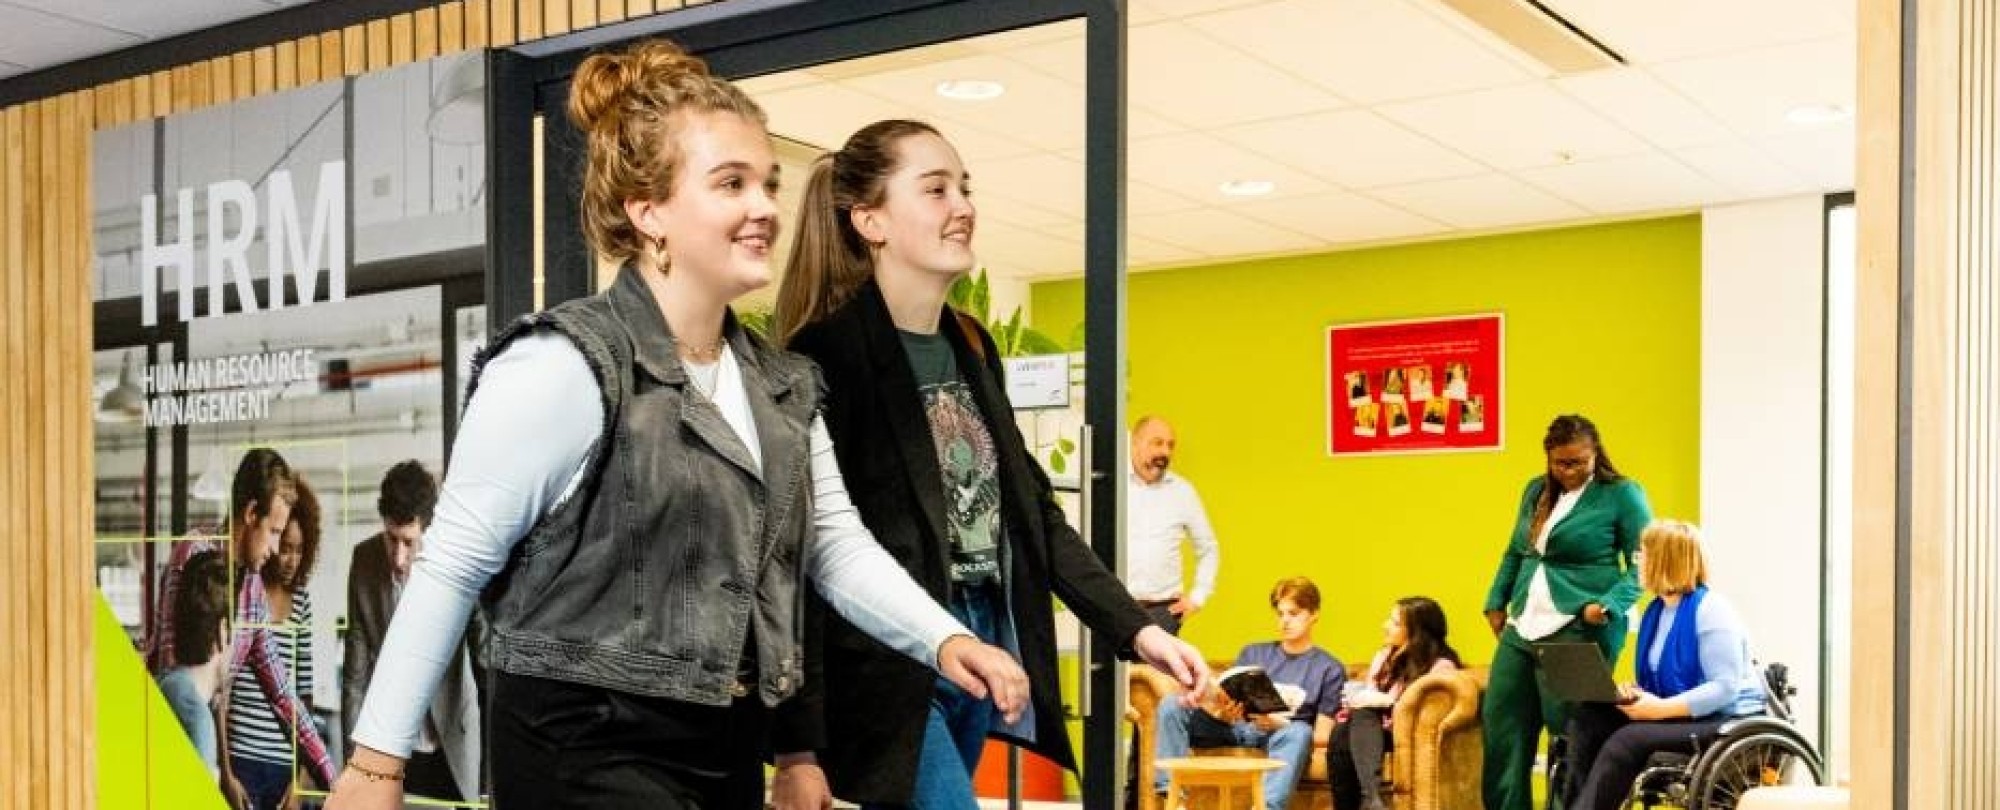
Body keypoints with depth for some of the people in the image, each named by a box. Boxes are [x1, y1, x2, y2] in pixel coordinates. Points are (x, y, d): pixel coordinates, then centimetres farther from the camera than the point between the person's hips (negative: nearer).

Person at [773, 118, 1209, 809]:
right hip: (888, 671, -7)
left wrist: (1136, 629, 8)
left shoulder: (971, 347, 12)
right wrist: (801, 748, -19)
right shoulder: (828, 355, -12)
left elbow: (1033, 512, 16)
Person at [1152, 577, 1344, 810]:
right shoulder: (1253, 653, 21)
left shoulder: (1330, 669, 10)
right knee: (1171, 706, -18)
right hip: (1237, 728, 4)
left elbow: (1322, 736, 2)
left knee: (1299, 732, -39)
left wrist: (1279, 725, -17)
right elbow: (1229, 699, 13)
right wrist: (1223, 713, -13)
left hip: (1281, 733, -3)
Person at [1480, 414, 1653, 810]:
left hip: (1580, 632, -7)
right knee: (1500, 725, 8)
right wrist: (1497, 603, 17)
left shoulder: (1622, 494, -4)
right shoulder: (1536, 490, 15)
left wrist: (1609, 606, -19)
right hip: (1523, 629, 7)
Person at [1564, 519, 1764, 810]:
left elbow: (1725, 688, -21)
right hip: (1675, 713, 8)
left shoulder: (1711, 611, -13)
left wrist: (1662, 708, -26)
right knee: (1586, 717, -11)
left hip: (1725, 720, -8)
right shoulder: (1655, 611, 13)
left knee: (1628, 740, -30)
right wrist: (1633, 695, -6)